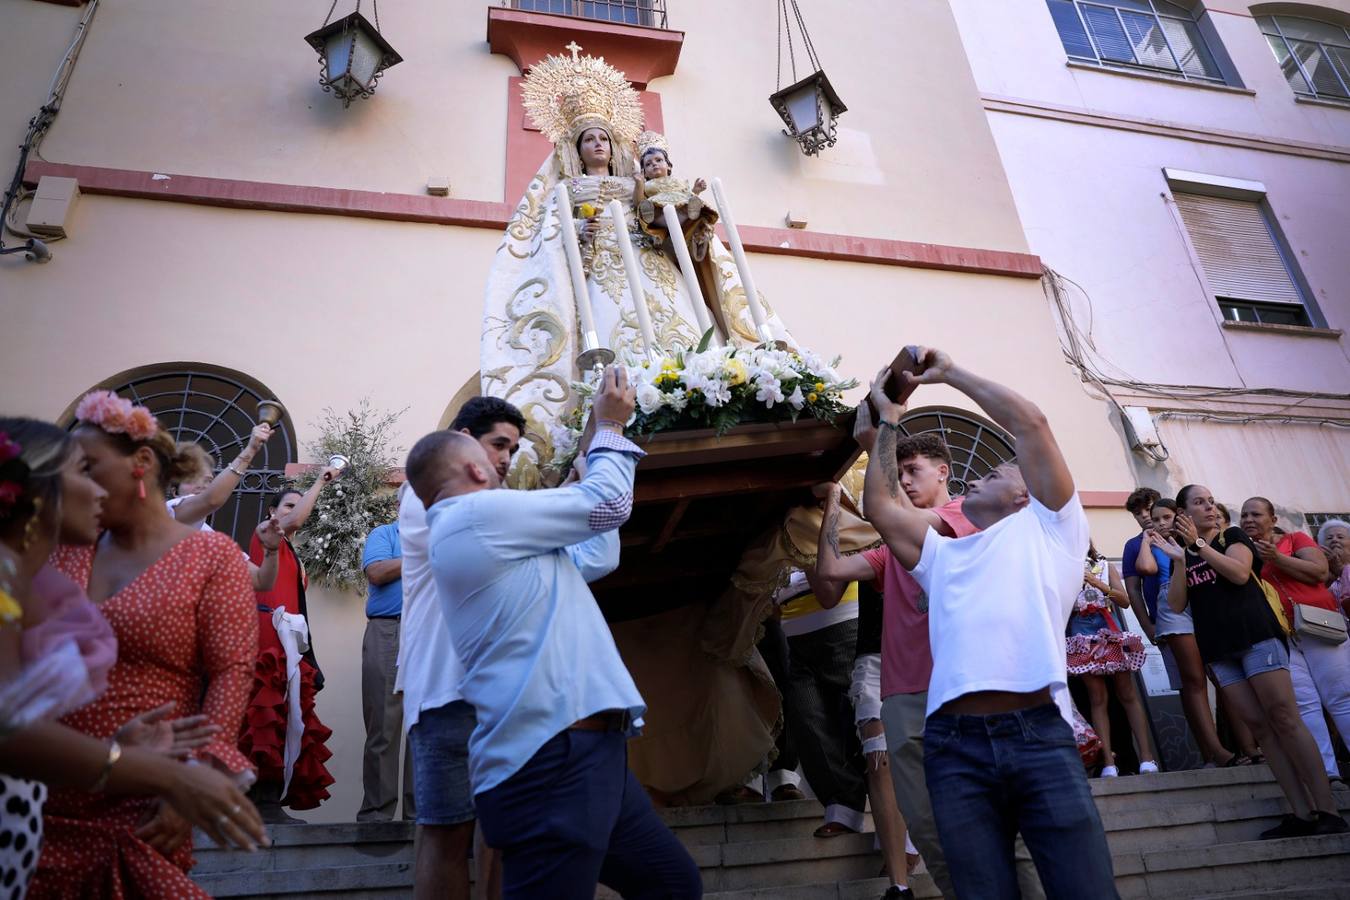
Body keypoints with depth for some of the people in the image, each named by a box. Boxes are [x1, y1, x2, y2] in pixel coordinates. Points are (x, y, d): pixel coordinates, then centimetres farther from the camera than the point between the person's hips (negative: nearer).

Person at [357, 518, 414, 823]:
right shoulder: (383, 534, 11)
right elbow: (376, 572, -8)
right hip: (389, 634, -3)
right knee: (384, 728, -3)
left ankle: (420, 810, 9)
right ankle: (377, 811, 4)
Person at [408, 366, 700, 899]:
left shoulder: (489, 543, 22)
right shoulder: (475, 514, -8)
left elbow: (595, 557, 25)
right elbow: (606, 505, -4)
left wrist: (603, 442, 32)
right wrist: (610, 428, 14)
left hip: (580, 751, 10)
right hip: (550, 759, -10)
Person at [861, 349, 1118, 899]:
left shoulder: (1046, 527, 17)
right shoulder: (943, 555, 28)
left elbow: (1030, 422, 9)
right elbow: (881, 507, 19)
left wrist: (950, 373, 17)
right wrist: (888, 420, 27)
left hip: (1037, 733, -3)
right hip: (954, 745, 3)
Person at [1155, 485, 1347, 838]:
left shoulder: (1233, 537, 8)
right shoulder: (1180, 553, 15)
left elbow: (1239, 573, -12)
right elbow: (1177, 604, 3)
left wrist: (1199, 544, -10)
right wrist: (1179, 560, -7)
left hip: (1256, 635, -3)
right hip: (1219, 649, 3)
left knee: (1284, 718, -11)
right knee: (1259, 725, -1)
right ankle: (1301, 812, 0)